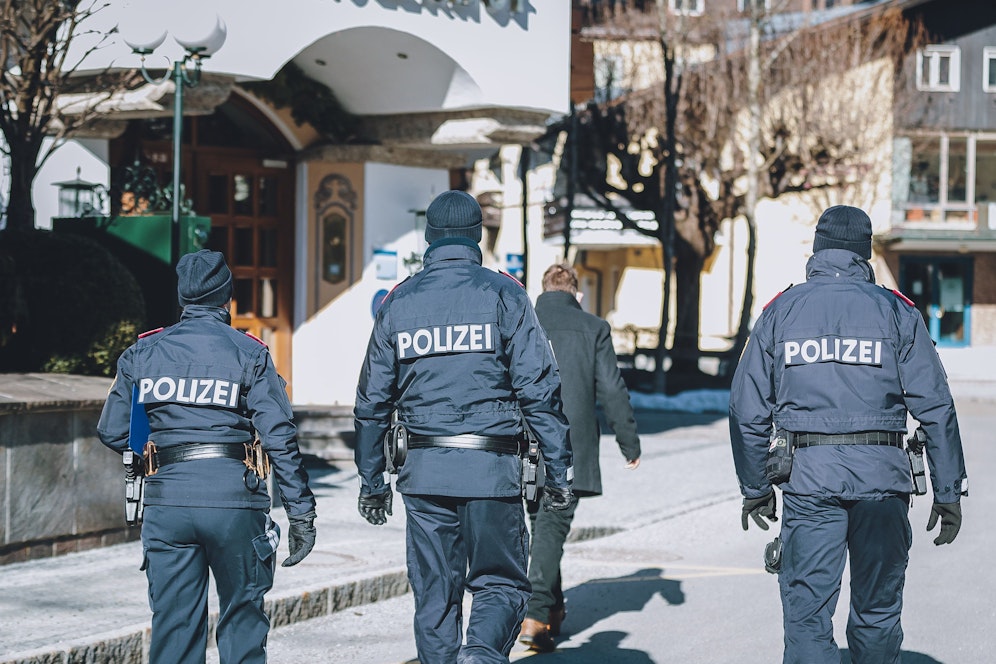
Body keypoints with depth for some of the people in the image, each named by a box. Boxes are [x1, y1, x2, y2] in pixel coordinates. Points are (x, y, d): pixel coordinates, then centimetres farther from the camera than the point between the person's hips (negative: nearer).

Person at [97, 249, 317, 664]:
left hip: (166, 503, 2)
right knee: (241, 618, 9)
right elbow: (279, 437, -5)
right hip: (234, 501, -2)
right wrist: (301, 513, -1)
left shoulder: (142, 353, 9)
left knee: (173, 622, 7)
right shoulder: (248, 353, 1)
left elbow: (111, 432, 11)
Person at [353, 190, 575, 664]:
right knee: (500, 582, 6)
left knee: (434, 596, 10)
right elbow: (539, 388, -6)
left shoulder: (399, 301, 8)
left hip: (423, 469, 3)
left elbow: (372, 399, 11)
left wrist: (371, 481, 18)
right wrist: (559, 469, -2)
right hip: (491, 465, -3)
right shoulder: (502, 294, -1)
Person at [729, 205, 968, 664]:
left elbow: (747, 408, 7)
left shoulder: (780, 311, 7)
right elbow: (935, 407, -1)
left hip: (807, 476, 0)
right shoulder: (895, 310, 4)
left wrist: (755, 488, 16)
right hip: (881, 477, 0)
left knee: (807, 616, -2)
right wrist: (948, 492, 3)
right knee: (878, 613, 13)